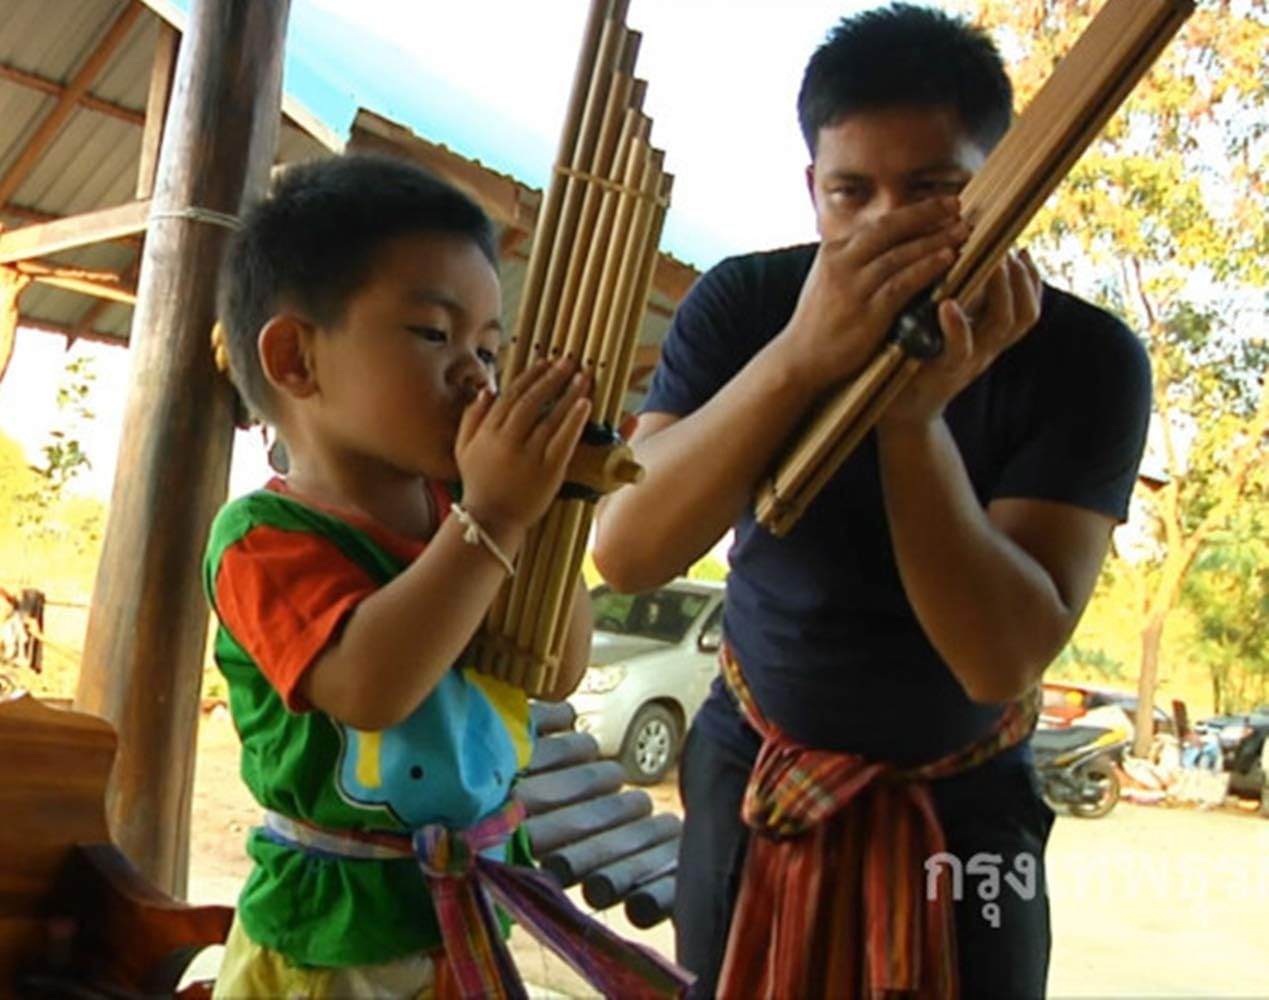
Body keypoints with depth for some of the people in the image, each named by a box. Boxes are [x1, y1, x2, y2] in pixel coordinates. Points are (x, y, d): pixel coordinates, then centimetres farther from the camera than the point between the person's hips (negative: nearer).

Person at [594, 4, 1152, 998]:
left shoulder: (1085, 356, -19)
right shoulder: (743, 303, -16)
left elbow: (1004, 656, -27)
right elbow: (625, 553, -28)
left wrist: (914, 416, -40)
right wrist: (798, 359, -41)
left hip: (962, 805, -1)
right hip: (752, 775, 1)